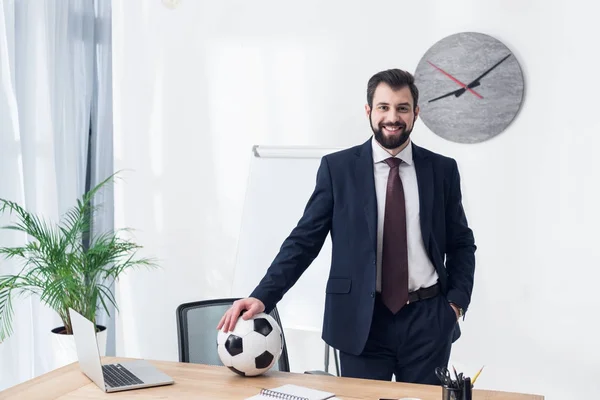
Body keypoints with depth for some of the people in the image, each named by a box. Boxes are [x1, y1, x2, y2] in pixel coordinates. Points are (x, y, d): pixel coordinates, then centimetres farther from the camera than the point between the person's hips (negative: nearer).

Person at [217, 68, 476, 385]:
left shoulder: (442, 169, 4)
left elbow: (461, 243, 11)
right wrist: (262, 297, -13)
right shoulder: (337, 168, -1)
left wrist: (456, 302, -2)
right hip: (361, 320, -1)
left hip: (428, 319, 2)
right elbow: (304, 240, -3)